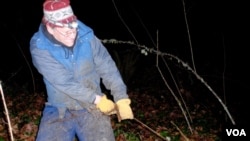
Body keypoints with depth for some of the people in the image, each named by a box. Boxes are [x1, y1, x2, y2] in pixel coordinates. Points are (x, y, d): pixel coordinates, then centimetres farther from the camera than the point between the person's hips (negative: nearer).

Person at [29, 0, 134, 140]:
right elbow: (64, 81, -19)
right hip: (59, 111, 0)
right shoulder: (39, 47, -14)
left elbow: (108, 68, -2)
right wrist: (97, 99, -17)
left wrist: (121, 99, -8)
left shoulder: (87, 37, -8)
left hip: (92, 108, 1)